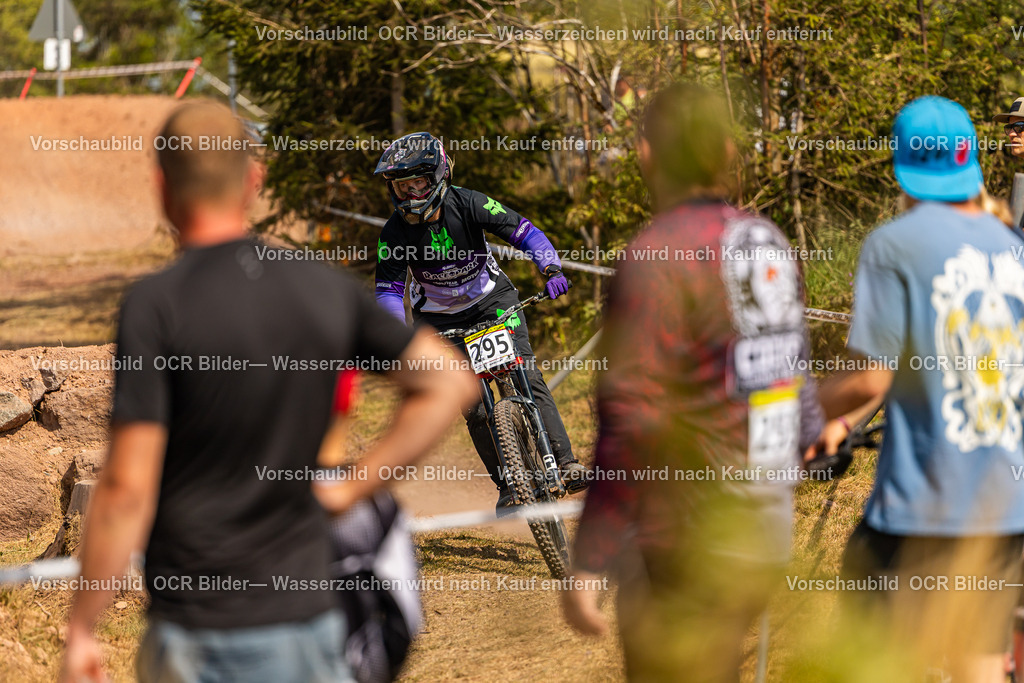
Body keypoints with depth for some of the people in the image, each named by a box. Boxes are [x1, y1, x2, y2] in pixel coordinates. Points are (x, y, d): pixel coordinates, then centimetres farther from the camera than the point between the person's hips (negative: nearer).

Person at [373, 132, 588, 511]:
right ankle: (508, 483, 3)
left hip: (492, 299, -1)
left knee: (526, 376, -18)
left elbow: (523, 231, -21)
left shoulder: (468, 205, -21)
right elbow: (388, 291, -19)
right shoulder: (394, 235, -19)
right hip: (440, 319, 1)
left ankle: (565, 463, -21)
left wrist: (552, 269, -37)